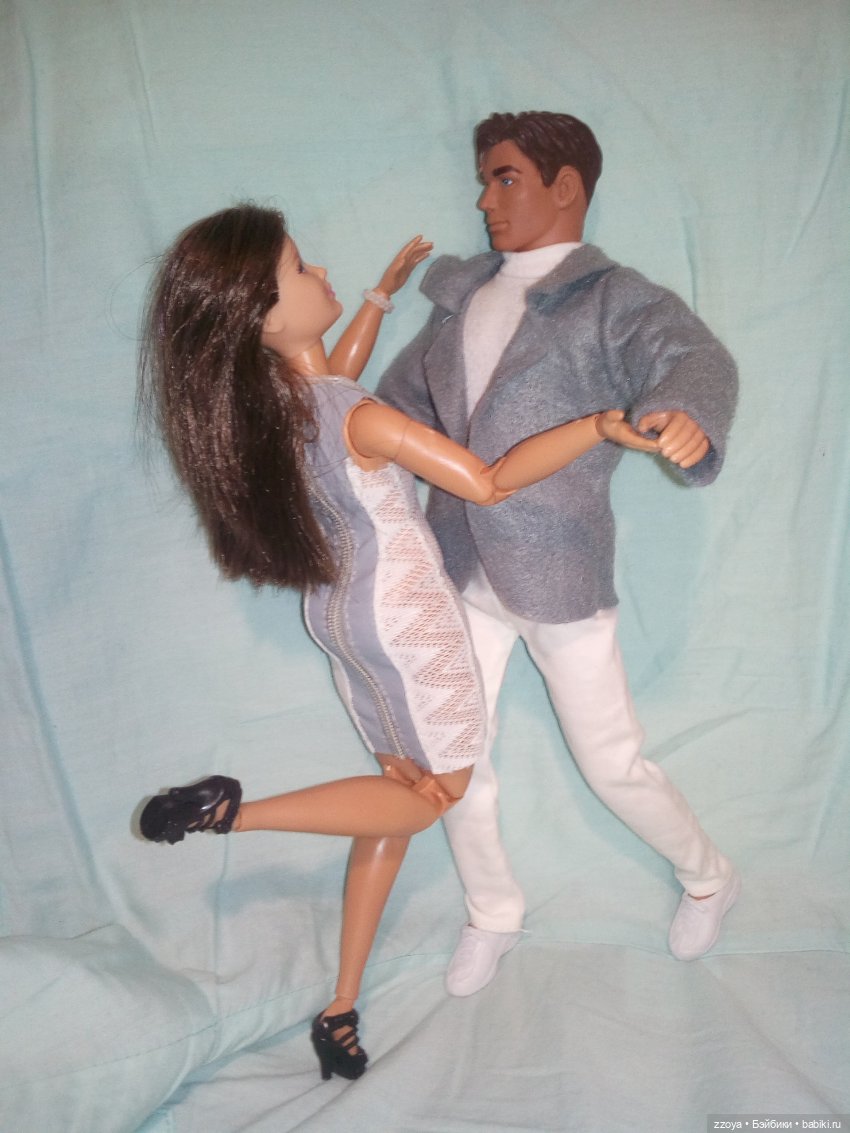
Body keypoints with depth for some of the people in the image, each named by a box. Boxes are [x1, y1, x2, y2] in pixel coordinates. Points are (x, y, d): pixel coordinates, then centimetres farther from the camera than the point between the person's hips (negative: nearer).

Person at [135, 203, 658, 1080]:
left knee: (402, 788, 16)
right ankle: (235, 809, 0)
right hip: (400, 619, -8)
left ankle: (342, 1007, 24)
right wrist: (602, 425, -22)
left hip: (338, 608, 8)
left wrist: (384, 292, 25)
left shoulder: (266, 400, -3)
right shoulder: (361, 422, -28)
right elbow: (489, 482, -25)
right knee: (436, 790, 11)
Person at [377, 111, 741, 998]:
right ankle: (492, 914, 38)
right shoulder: (463, 294, 10)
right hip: (460, 567, 6)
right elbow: (400, 405, 19)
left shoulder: (613, 299, -9)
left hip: (558, 573, -5)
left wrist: (687, 412, -52)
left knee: (612, 764, 7)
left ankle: (707, 876, 38)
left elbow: (694, 357, -29)